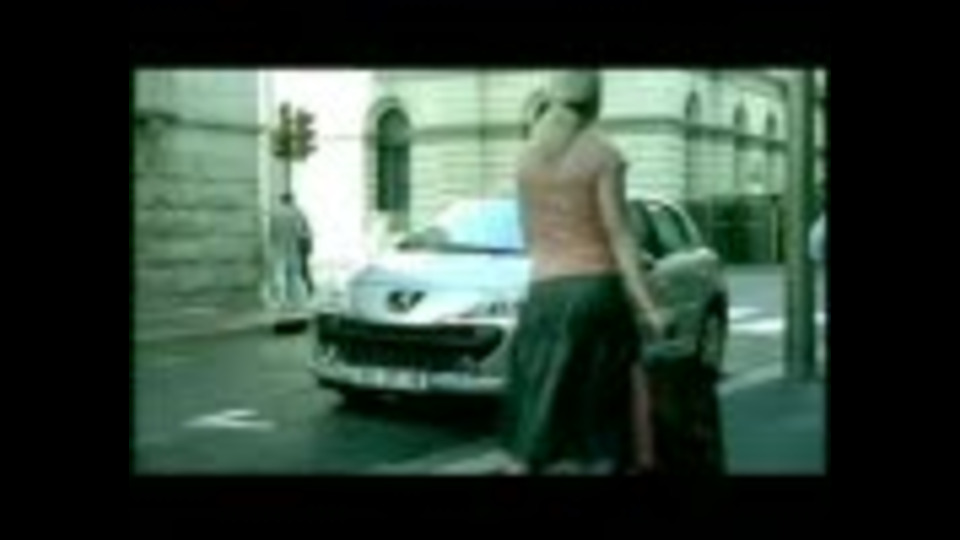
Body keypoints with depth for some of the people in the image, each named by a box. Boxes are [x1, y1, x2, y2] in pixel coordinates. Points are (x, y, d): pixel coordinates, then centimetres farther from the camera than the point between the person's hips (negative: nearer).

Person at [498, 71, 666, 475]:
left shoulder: (528, 156, 9)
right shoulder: (603, 155, -5)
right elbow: (619, 235, -10)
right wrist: (646, 306, -10)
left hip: (544, 293, 4)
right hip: (596, 287, -4)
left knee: (539, 407, 8)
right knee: (599, 409, 2)